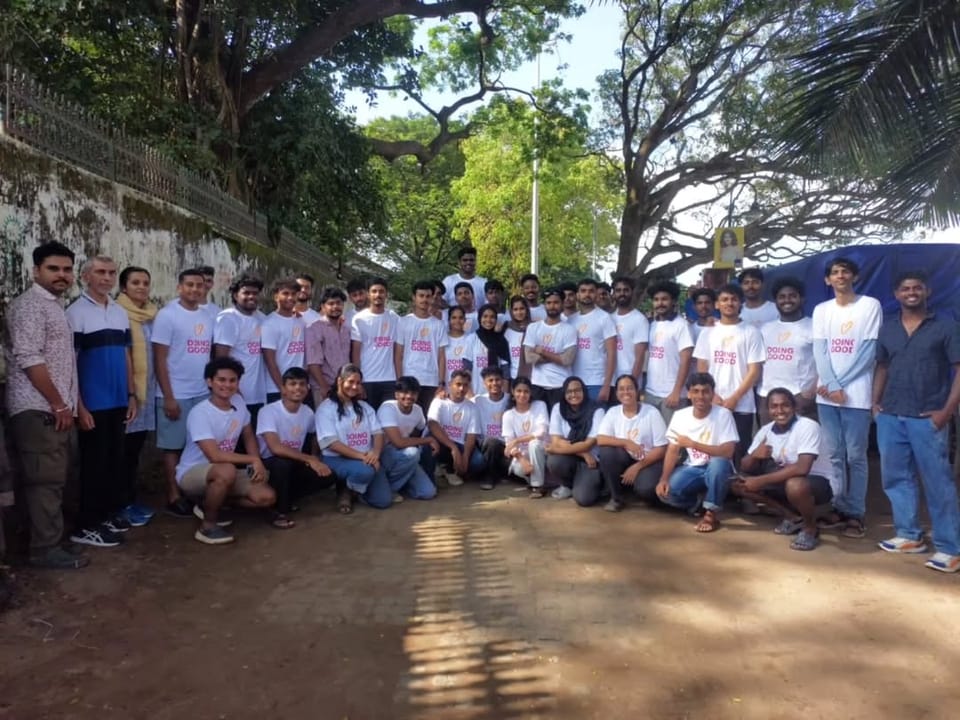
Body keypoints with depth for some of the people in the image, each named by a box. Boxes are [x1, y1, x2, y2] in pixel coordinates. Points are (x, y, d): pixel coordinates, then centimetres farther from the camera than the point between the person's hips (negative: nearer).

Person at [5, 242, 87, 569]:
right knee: (45, 479, -6)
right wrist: (58, 404, -16)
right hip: (38, 410, -9)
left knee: (53, 478, 13)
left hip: (52, 409, 9)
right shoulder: (29, 304, -10)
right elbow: (27, 358, -20)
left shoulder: (54, 306, 19)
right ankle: (46, 549, 0)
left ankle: (49, 540, 22)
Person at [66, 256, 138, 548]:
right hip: (93, 404, -6)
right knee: (94, 462, 1)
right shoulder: (76, 312, -9)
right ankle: (86, 525, 11)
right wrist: (79, 406, -15)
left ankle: (110, 512, 26)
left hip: (118, 401, 6)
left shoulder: (120, 312, 10)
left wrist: (131, 395, 10)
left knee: (115, 460, 13)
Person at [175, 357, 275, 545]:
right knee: (227, 470, -40)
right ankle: (207, 526, -16)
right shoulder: (199, 413, -24)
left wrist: (257, 463, -8)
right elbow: (215, 456, -31)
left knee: (267, 497, -11)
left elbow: (249, 437, 10)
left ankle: (211, 505, 10)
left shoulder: (238, 403, -3)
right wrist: (253, 460, -21)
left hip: (221, 473, 7)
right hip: (192, 473, -7)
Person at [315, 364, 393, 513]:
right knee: (365, 471, -37)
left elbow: (378, 432, 5)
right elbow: (330, 443, -14)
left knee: (384, 500, -11)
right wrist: (361, 456, -23)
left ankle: (358, 488, 19)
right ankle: (346, 491, -4)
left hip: (367, 459, 5)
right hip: (337, 459, -5)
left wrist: (375, 453, -18)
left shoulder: (364, 407, 15)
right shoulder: (326, 408, -4)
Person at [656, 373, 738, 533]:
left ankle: (712, 513, -16)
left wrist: (692, 444, -28)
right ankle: (697, 503, 10)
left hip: (717, 469, -3)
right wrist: (664, 479, -17)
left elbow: (728, 452, -24)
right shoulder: (680, 415, -5)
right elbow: (672, 451, -2)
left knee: (719, 463, -38)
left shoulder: (723, 414, -16)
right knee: (666, 491, -24)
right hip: (691, 469, 3)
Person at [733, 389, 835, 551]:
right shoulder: (765, 431, -5)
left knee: (795, 485, -40)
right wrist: (754, 455, -27)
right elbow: (745, 468, -2)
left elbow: (802, 468, -36)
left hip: (818, 481, -7)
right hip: (785, 479, 7)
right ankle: (793, 517, 5)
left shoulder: (808, 427, -24)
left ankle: (811, 529, -9)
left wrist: (761, 481, -33)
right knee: (738, 483, -7)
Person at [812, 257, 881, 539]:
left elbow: (869, 351, -5)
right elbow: (819, 351, 3)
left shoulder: (870, 306, 1)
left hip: (857, 393, -3)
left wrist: (840, 384, -10)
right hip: (827, 394, 3)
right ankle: (839, 508, 16)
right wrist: (832, 386, -10)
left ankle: (855, 513, 7)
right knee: (835, 455, 7)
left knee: (855, 456, -1)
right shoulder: (821, 310, 11)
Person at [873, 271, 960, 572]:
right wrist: (875, 402, 7)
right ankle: (909, 535, 23)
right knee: (895, 477, 10)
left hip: (928, 418, -4)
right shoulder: (887, 328, 11)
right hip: (890, 416, 5)